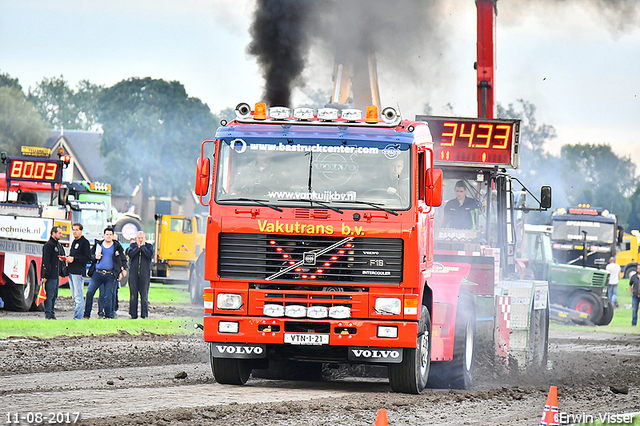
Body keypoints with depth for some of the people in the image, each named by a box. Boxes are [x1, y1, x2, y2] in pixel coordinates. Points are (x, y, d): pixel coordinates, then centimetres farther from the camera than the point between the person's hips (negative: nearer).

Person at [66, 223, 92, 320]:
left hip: (79, 272, -9)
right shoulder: (74, 242, 20)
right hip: (71, 271, 9)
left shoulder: (84, 242, -7)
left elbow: (88, 258, -13)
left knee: (78, 296, -10)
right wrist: (68, 259, 10)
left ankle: (78, 317, -10)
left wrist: (74, 259, -17)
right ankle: (78, 315, 15)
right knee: (75, 296, 11)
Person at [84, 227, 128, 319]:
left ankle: (108, 316, 8)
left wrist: (124, 269, 6)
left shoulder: (117, 246, 7)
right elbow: (90, 257, 15)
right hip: (97, 273, 1)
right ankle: (86, 315, 2)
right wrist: (95, 257, -6)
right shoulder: (98, 244, 10)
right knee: (89, 293, -5)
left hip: (110, 275, -1)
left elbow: (123, 259, 16)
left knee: (108, 297, -1)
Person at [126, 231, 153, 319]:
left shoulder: (149, 246, 8)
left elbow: (150, 255, -10)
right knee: (133, 294, 2)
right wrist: (138, 247, -7)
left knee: (144, 294, -3)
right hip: (133, 273, 1)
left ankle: (144, 314, 0)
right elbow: (130, 254, -7)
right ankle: (133, 314, 7)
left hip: (144, 273, -1)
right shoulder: (133, 245, 11)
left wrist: (142, 246, -7)